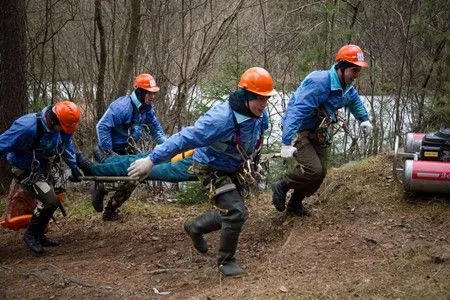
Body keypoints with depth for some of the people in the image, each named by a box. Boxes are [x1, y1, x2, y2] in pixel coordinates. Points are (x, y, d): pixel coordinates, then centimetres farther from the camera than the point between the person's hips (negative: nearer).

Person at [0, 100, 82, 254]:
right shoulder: (28, 127, -35)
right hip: (26, 171, -8)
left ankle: (39, 235, 34)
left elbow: (67, 144, 6)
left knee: (49, 202, 15)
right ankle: (31, 234, 3)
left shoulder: (59, 126, -13)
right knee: (50, 201, -17)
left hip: (43, 169, 8)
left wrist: (74, 168, 7)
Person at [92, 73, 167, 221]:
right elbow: (102, 127, -31)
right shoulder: (122, 106, -29)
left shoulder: (147, 108, -4)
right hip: (112, 150, -8)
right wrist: (107, 153, -30)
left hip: (126, 150, 8)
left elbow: (156, 129, 6)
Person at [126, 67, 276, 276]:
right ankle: (226, 260, 4)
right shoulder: (221, 118, -37)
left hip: (232, 169, 8)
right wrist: (151, 160, -35)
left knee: (230, 212, 18)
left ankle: (195, 227, 43)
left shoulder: (259, 115, -14)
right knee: (236, 212, -17)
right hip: (211, 169, -8)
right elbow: (185, 138, -36)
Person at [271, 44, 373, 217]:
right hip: (298, 130, -9)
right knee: (313, 169, -21)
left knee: (321, 172, 6)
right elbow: (296, 111, -37)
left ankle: (295, 204, 24)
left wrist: (364, 119, 22)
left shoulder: (348, 87, -1)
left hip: (317, 131, 9)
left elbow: (354, 101, 28)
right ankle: (281, 188, 3)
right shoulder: (319, 82, -30)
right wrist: (287, 143, -43)